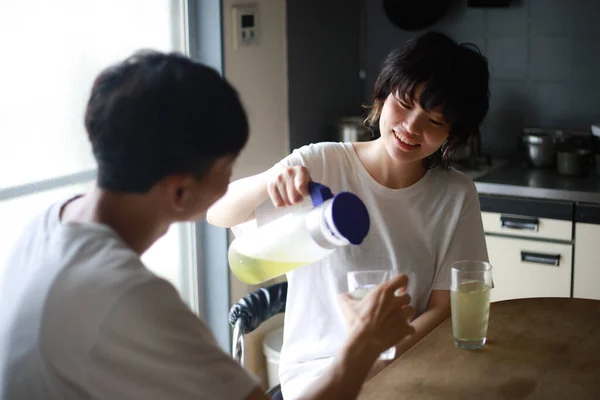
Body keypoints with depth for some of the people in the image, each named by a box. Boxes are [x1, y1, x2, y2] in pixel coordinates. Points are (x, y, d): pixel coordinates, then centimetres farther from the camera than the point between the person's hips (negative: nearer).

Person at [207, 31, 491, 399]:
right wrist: (267, 182, -32)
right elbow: (218, 214, -12)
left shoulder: (457, 196, -5)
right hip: (317, 367, -2)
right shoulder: (320, 164, -9)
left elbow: (444, 308, -2)